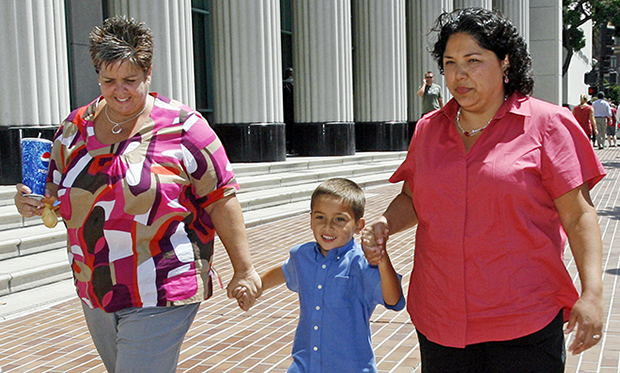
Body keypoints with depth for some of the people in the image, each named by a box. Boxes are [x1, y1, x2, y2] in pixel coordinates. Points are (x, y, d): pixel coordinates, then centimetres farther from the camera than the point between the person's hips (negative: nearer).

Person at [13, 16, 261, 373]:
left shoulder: (183, 127, -9)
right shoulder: (75, 128, 6)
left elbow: (221, 200, -8)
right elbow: (56, 195, 17)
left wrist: (244, 269, -9)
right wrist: (32, 203, -6)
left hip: (161, 297, -6)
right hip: (95, 296, 6)